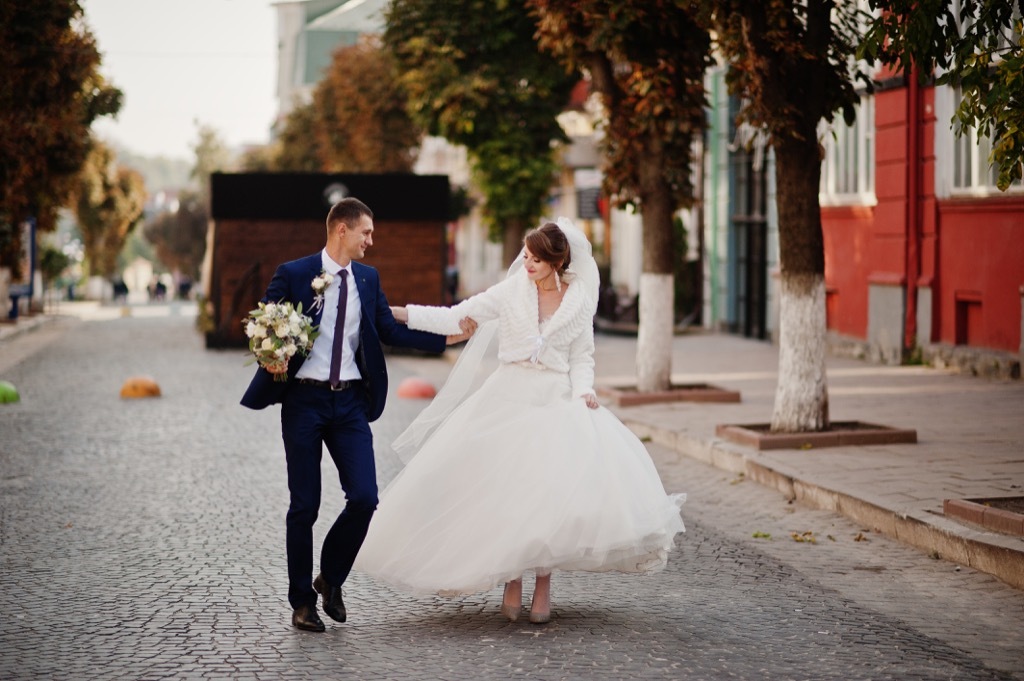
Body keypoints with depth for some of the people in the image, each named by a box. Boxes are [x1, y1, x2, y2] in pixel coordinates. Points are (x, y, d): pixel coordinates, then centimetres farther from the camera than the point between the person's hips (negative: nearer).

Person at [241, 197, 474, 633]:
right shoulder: (293, 274, -5)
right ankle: (302, 601, 15)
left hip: (350, 401, 4)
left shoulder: (368, 278, 10)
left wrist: (446, 338, 5)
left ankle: (331, 579, 18)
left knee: (364, 497, -6)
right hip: (304, 400, -4)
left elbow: (390, 330, 12)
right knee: (305, 505, 1)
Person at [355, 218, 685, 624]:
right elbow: (454, 319, -1)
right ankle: (512, 583, 10)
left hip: (556, 402, 0)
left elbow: (582, 357, 8)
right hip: (509, 397, 0)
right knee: (506, 489, -2)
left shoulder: (579, 300, 2)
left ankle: (543, 587, 0)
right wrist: (396, 313, -9)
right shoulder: (511, 291, 0)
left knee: (550, 490, -11)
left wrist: (583, 393, -11)